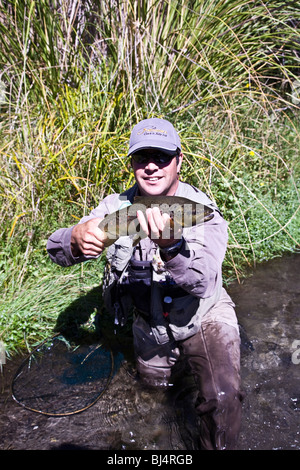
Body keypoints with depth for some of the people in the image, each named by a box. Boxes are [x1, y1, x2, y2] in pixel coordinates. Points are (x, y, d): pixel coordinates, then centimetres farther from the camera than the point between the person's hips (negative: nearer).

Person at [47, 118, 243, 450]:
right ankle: (176, 352, 56)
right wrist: (76, 240, -44)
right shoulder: (116, 206, -15)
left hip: (204, 316, -3)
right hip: (149, 321, 4)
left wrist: (170, 245, -59)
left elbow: (203, 283, -38)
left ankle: (218, 447, 9)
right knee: (154, 380, 25)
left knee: (222, 397, -22)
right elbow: (55, 250, -19)